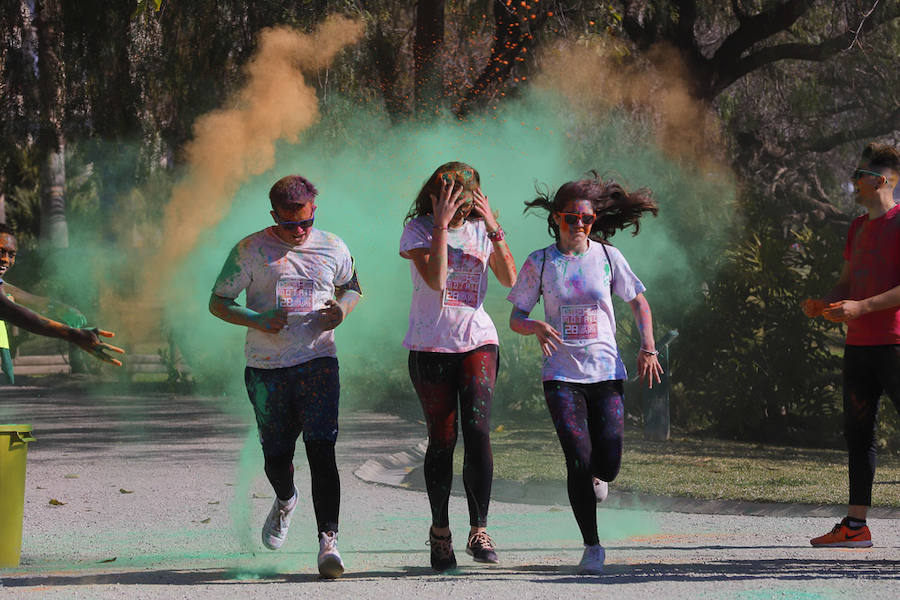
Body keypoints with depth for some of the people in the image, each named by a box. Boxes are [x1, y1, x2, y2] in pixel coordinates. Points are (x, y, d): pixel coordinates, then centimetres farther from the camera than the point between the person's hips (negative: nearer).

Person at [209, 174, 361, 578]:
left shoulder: (333, 248, 5)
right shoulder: (250, 251, -2)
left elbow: (352, 287, 22)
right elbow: (218, 302, 2)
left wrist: (343, 307, -2)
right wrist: (256, 319, -16)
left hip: (318, 362, 0)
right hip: (267, 368, 0)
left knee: (321, 450, -15)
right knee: (276, 455, 10)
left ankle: (328, 541, -20)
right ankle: (285, 501, 46)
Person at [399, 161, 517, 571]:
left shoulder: (479, 229, 7)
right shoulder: (418, 229, -3)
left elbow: (510, 280, -4)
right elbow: (435, 279, -18)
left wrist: (494, 229, -11)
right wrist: (442, 224, -20)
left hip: (478, 341, 2)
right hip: (431, 345, -1)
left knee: (478, 432, -14)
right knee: (441, 440, 1)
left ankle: (478, 530, -8)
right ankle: (440, 530, 18)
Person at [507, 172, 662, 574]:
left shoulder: (607, 257, 2)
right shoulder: (539, 263, -1)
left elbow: (638, 302, 13)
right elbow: (516, 318, 2)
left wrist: (648, 348, 0)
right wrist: (537, 327, -21)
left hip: (606, 374, 1)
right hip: (561, 376, -1)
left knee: (608, 464, -7)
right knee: (579, 461, -14)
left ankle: (595, 478, 32)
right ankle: (592, 546, -2)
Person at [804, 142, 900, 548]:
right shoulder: (858, 228, 19)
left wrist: (861, 307, -22)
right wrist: (823, 304, 5)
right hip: (858, 344, 9)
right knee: (857, 433, 9)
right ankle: (856, 525, 12)